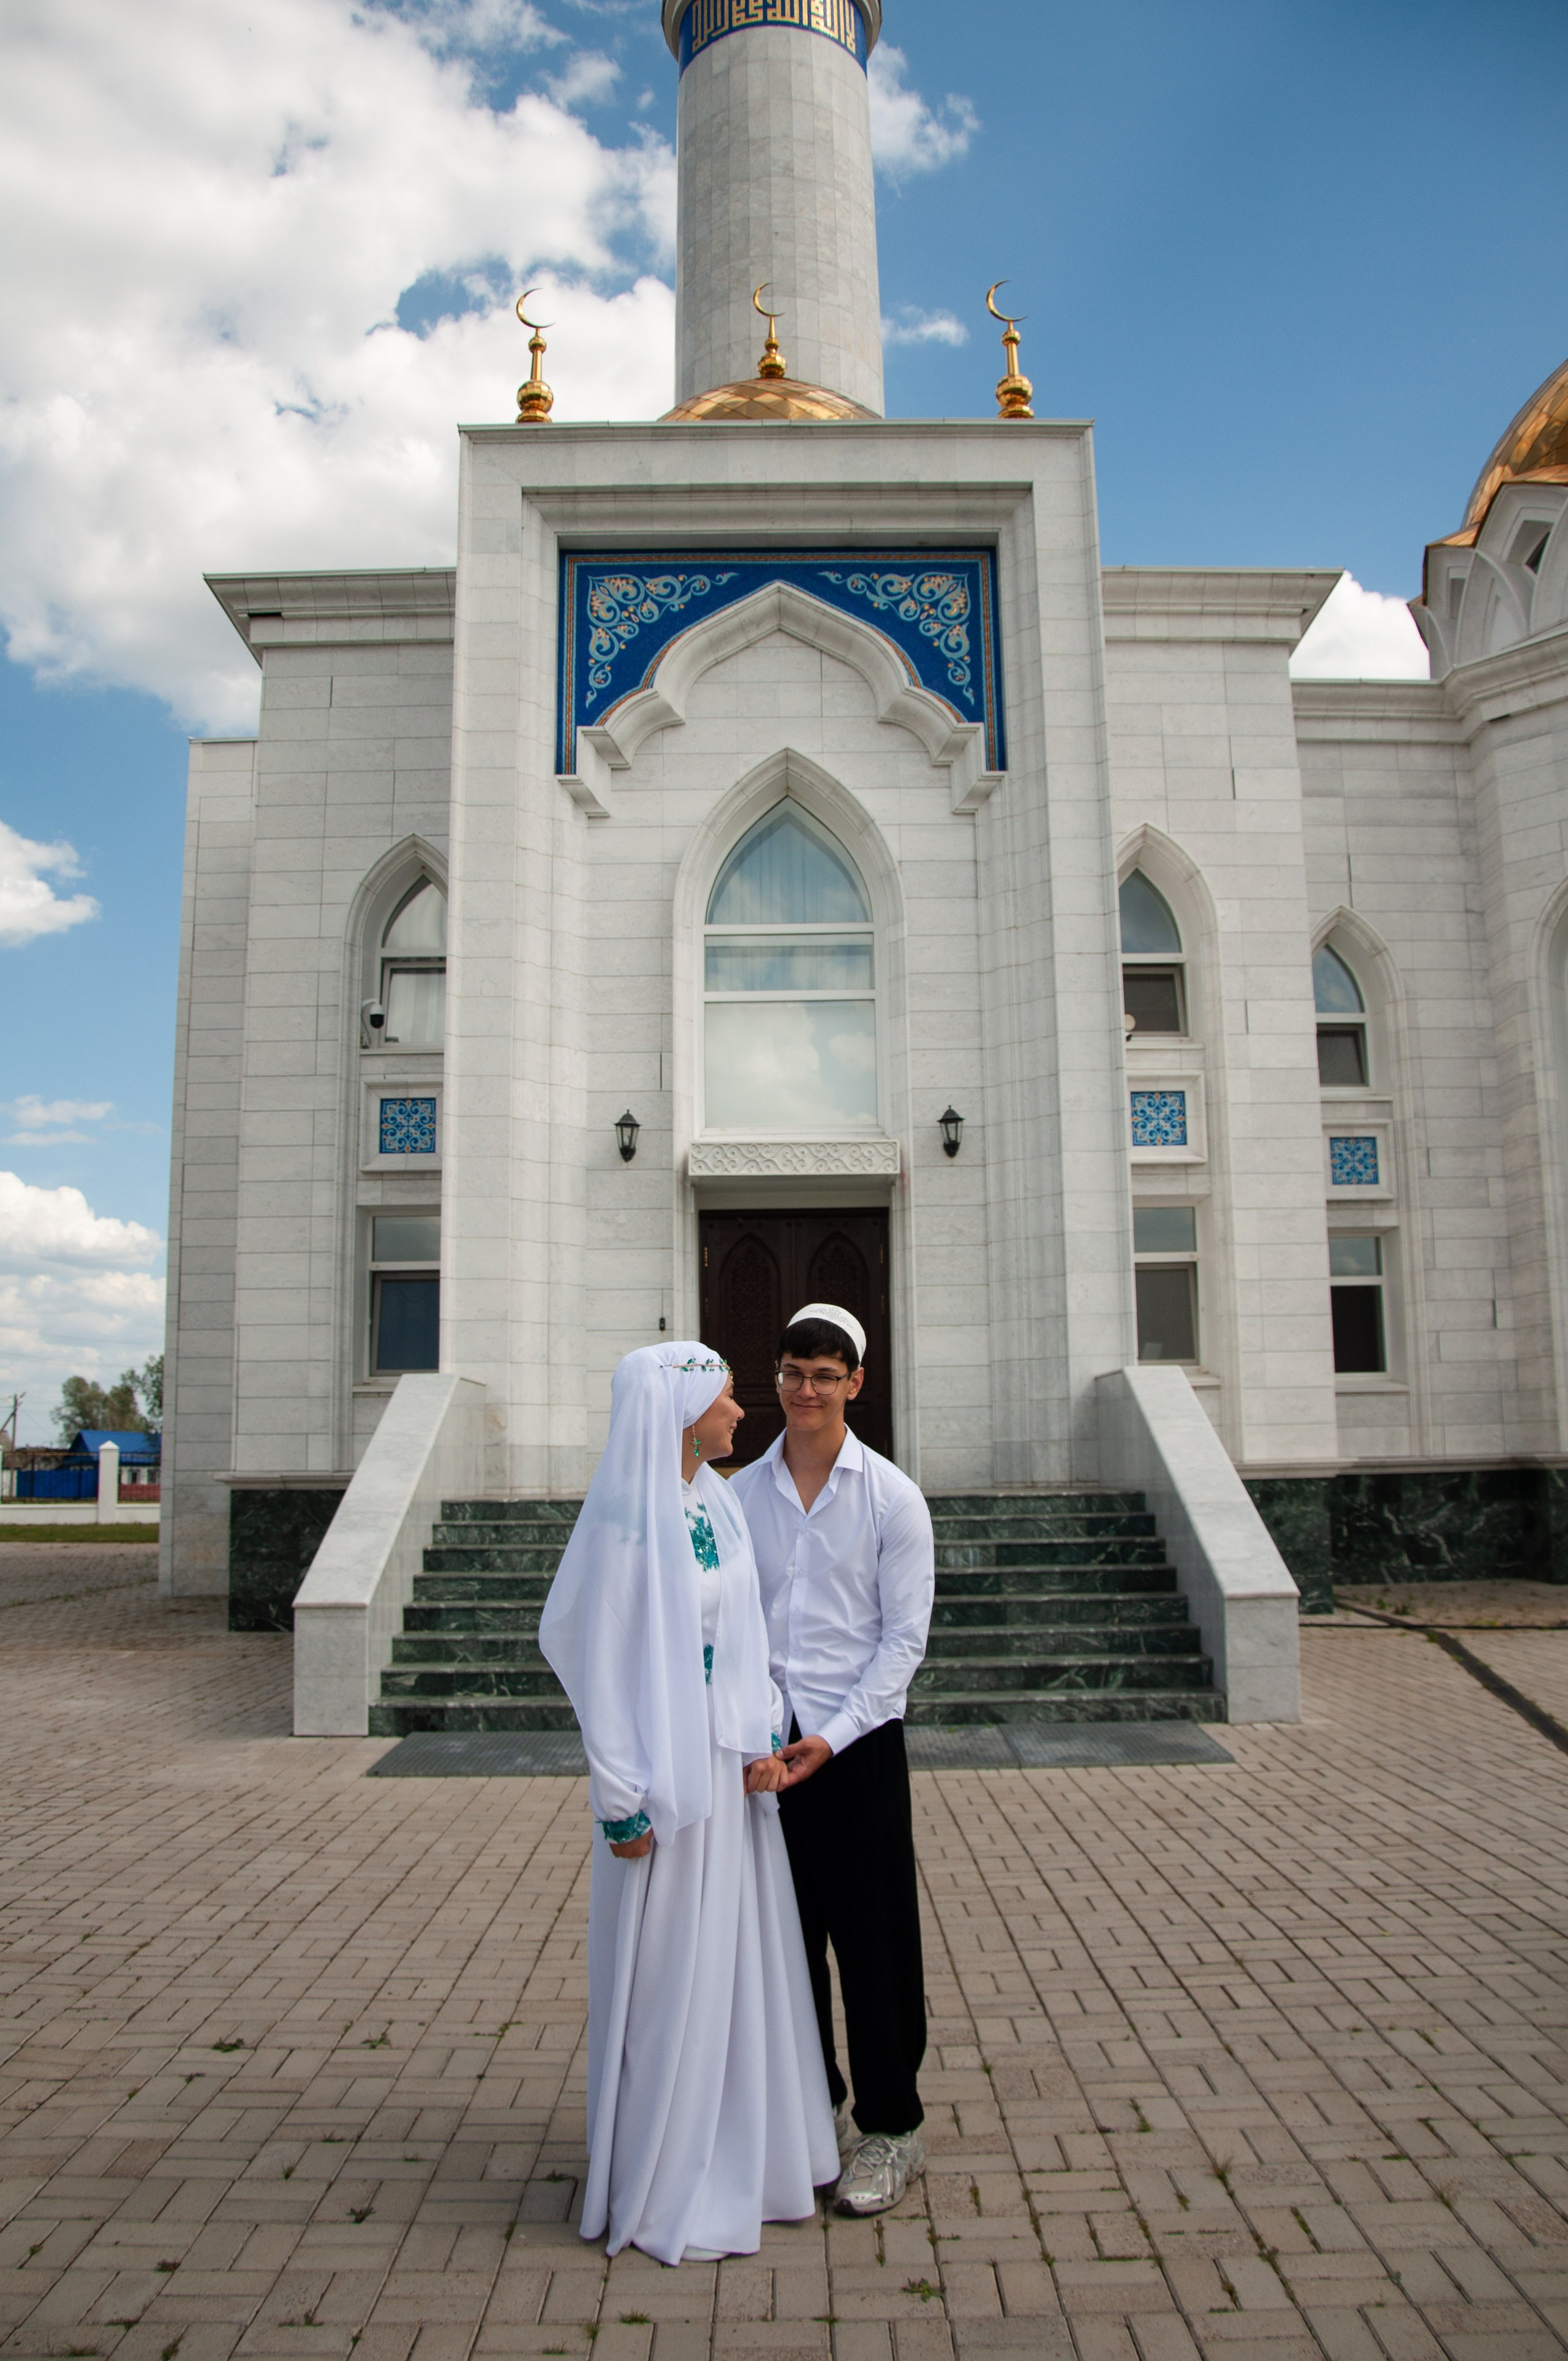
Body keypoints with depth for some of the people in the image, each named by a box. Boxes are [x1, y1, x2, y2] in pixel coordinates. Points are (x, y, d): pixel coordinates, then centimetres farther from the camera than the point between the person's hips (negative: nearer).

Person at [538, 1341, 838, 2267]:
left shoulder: (719, 1503, 4)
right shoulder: (627, 1522, -19)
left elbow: (746, 1626, 9)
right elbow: (601, 1662, -16)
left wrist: (763, 1739, -1)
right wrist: (624, 1802, -14)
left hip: (733, 1764, 8)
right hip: (666, 1764, -8)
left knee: (744, 1955, 18)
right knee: (671, 1977, 6)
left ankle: (745, 2160, 37)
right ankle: (664, 2191, 26)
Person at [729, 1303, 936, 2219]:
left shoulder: (892, 1497, -4)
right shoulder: (741, 1494, 4)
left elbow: (905, 1637, -6)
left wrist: (834, 1736, -13)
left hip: (857, 1743, -3)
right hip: (765, 1742, 3)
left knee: (872, 1938, 5)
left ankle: (892, 2129, 22)